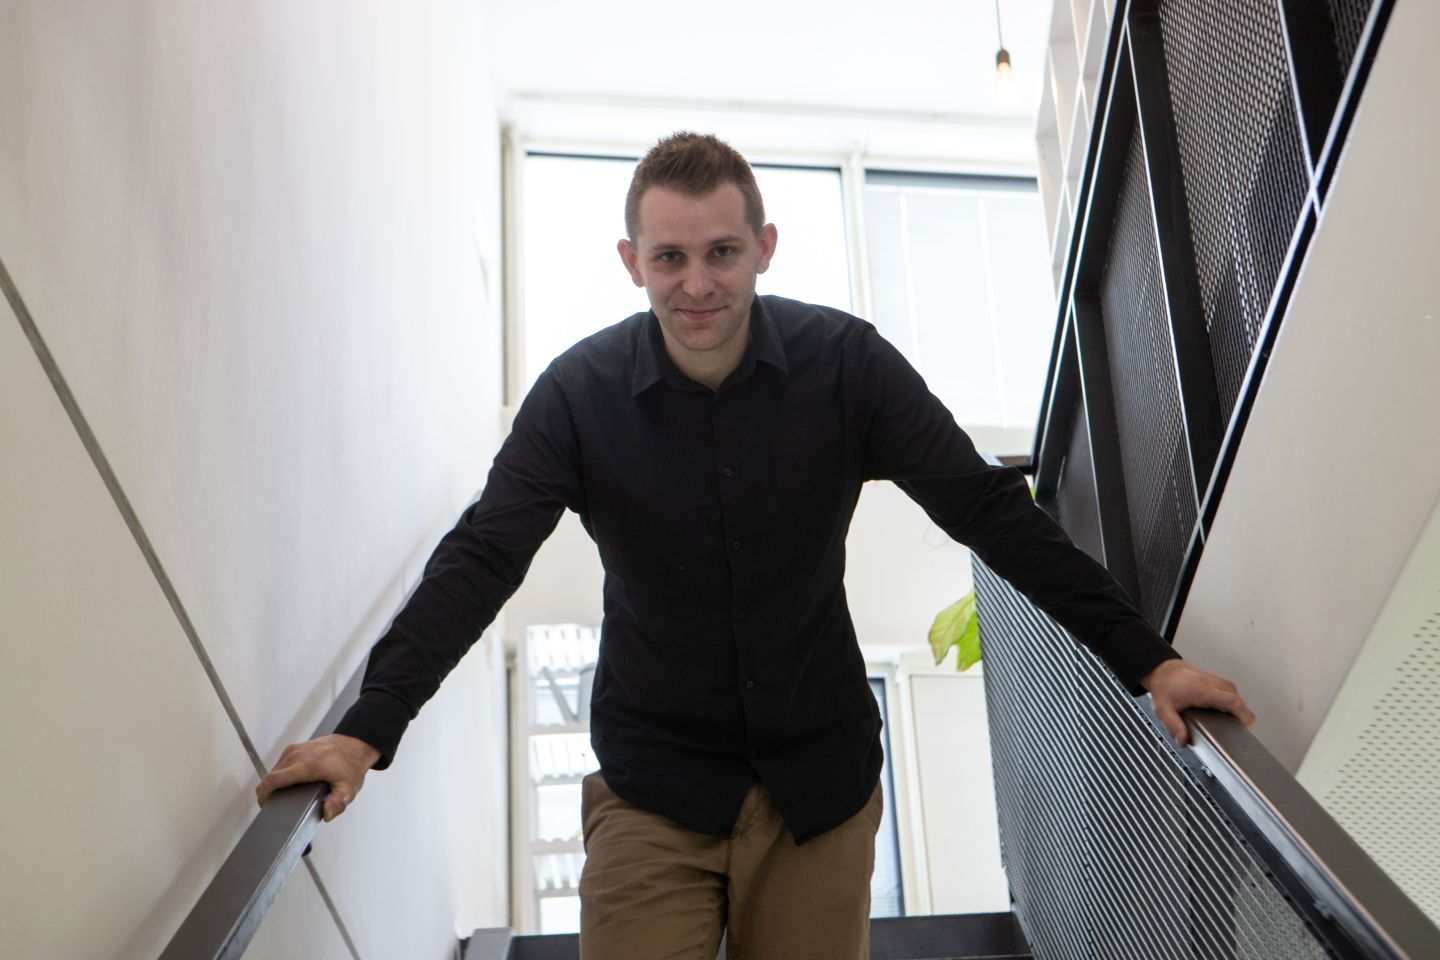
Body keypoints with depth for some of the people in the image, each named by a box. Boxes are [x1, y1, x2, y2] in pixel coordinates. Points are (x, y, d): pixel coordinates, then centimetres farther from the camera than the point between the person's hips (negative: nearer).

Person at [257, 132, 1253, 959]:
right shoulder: (580, 392, -11)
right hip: (652, 784, 0)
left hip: (822, 774, 1)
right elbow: (480, 560, -13)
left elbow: (987, 508, -11)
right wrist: (367, 730, -24)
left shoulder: (845, 362, -11)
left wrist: (1146, 659, -15)